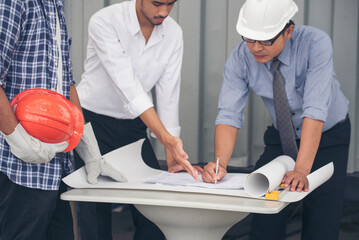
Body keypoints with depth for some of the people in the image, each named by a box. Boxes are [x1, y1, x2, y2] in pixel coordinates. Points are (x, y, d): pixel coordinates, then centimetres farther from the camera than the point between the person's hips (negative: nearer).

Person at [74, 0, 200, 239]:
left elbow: (168, 93, -6)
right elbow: (127, 86, -30)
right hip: (93, 119, -4)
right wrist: (167, 138, -37)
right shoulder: (104, 22, -23)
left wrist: (172, 154, -12)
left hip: (133, 125, 4)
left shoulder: (173, 33, -7)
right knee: (97, 207, -6)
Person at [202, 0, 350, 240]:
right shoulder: (240, 59, -19)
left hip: (328, 137, -3)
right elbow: (229, 115, -22)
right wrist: (221, 163, -40)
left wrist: (301, 169, -44)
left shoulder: (315, 43, -29)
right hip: (281, 137, 3)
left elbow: (315, 110, -36)